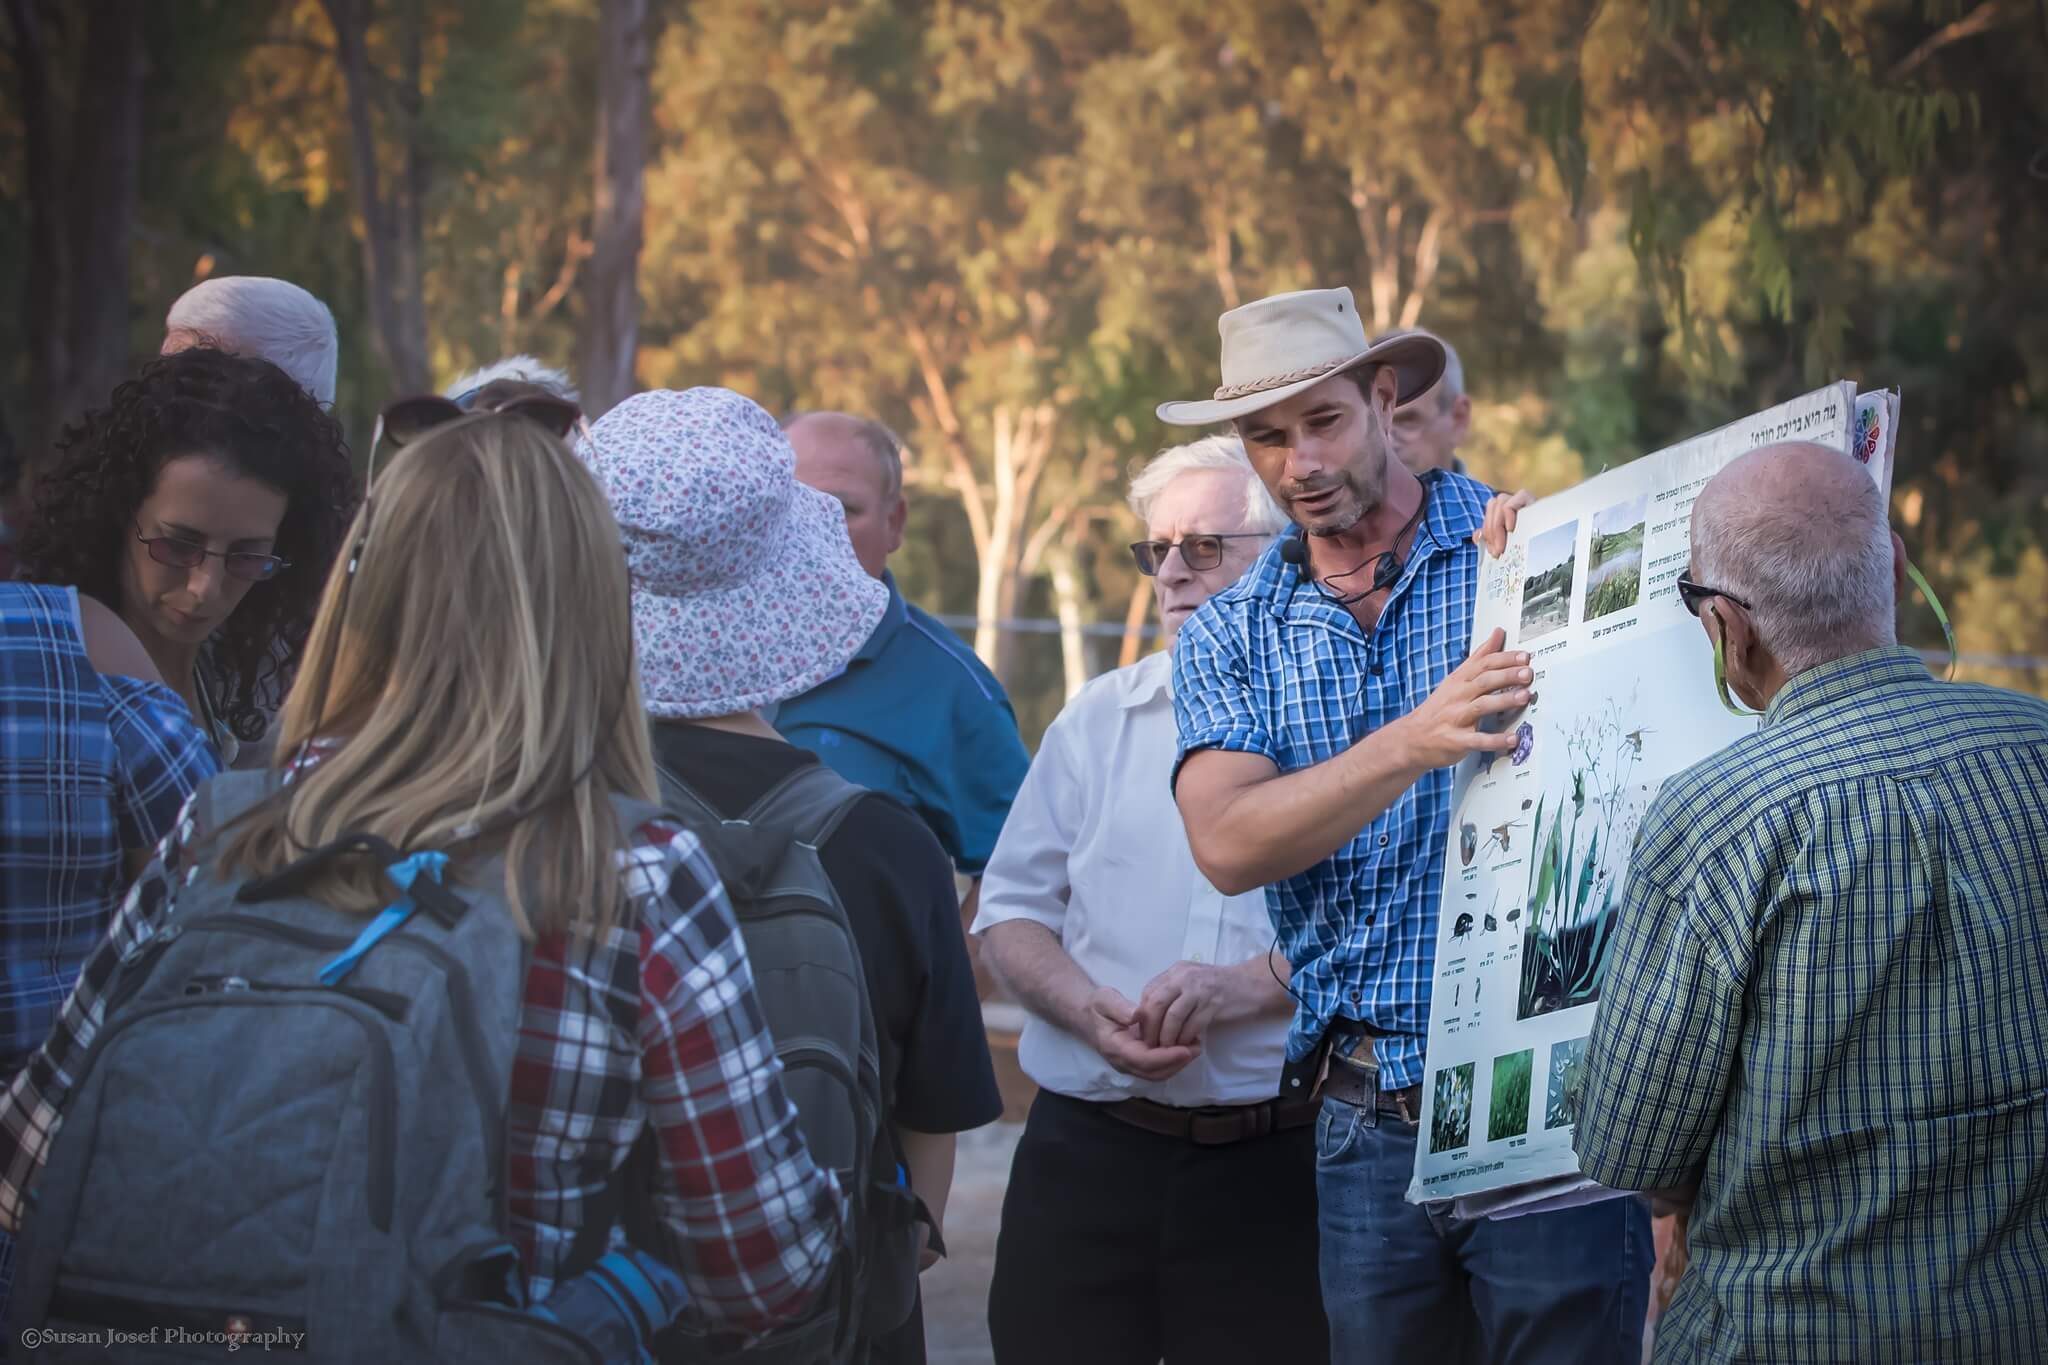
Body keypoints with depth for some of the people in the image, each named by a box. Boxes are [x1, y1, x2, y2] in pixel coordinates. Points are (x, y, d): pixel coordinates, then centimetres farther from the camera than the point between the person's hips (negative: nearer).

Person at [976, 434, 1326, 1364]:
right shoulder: (1101, 718, 13)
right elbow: (1009, 912, 12)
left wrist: (1249, 986, -18)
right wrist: (1087, 1008, -7)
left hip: (1276, 1166, -3)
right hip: (1087, 1150, 3)